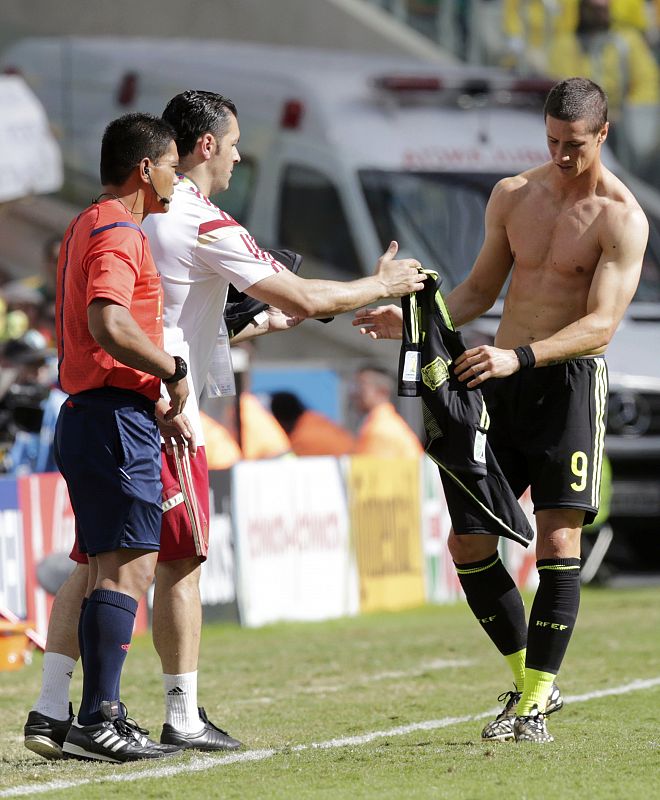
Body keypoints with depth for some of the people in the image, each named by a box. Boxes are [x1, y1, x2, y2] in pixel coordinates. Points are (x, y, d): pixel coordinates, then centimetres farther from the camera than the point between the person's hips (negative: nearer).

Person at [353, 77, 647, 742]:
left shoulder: (621, 219, -10)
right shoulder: (513, 195, 9)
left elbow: (601, 323, -20)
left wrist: (520, 358, -32)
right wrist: (414, 320, 2)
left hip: (570, 381, -6)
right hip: (501, 381, 6)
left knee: (558, 539, -12)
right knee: (468, 543, 4)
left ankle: (534, 705, -6)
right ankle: (529, 679, 18)